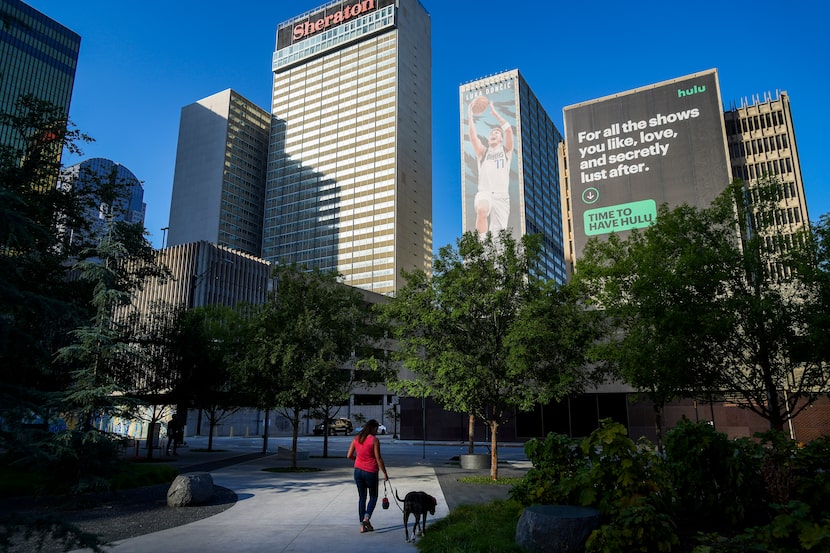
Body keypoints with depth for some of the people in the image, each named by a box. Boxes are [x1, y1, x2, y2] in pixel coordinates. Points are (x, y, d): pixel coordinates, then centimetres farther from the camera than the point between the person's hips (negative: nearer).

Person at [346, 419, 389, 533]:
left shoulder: (356, 439, 4)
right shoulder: (374, 440, -12)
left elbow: (349, 456, 5)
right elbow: (378, 458, -13)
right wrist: (384, 473, -6)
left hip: (358, 470, 5)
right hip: (370, 472, -5)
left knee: (361, 497, 13)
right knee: (373, 497, 12)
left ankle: (362, 525, 12)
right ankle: (366, 518, -10)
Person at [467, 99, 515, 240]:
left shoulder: (506, 150, 15)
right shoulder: (483, 151, 18)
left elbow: (509, 130, -1)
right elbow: (472, 135, 2)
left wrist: (495, 113, 0)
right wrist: (470, 116, -4)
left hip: (501, 196, 1)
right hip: (484, 193, -1)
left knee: (497, 234, -3)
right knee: (482, 210, -37)